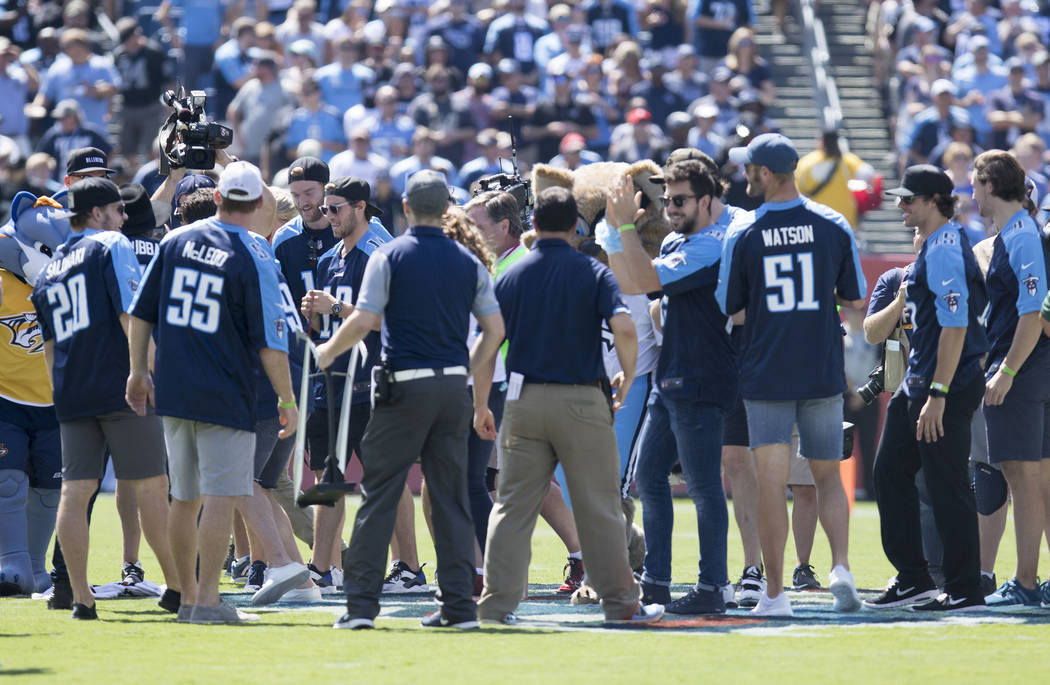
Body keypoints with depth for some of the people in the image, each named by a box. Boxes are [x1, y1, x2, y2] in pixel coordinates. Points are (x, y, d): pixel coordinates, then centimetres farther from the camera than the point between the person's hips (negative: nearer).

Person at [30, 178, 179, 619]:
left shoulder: (49, 271, 20)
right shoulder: (112, 247, -1)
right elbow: (130, 316, -12)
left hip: (71, 395, 6)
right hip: (120, 385, -6)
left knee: (75, 491, 1)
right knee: (152, 486, 0)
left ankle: (80, 597, -3)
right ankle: (178, 587, 3)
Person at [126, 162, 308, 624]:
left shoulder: (176, 241, 6)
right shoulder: (254, 259, -9)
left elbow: (141, 312, 10)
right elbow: (269, 342, -10)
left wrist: (138, 371, 20)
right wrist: (287, 401, -2)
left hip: (173, 390, 5)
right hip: (226, 396, -5)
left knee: (185, 498, 14)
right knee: (221, 496, -5)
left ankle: (188, 597, 20)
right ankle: (207, 601, -10)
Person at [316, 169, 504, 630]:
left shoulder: (390, 256, -4)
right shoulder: (468, 262, 7)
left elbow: (364, 320, -11)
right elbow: (495, 330, 6)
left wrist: (328, 351, 7)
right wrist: (480, 392, 17)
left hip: (406, 385, -4)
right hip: (454, 385, 4)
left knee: (378, 493, 1)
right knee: (451, 498, 8)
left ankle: (361, 603, -3)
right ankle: (459, 605, 5)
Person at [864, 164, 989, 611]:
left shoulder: (945, 250, -17)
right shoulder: (933, 247, 15)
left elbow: (956, 327, -23)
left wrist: (938, 395, -25)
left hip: (949, 385, -11)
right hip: (919, 383, 11)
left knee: (948, 488, -5)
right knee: (890, 472, 14)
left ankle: (964, 591, 1)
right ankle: (912, 579, 20)